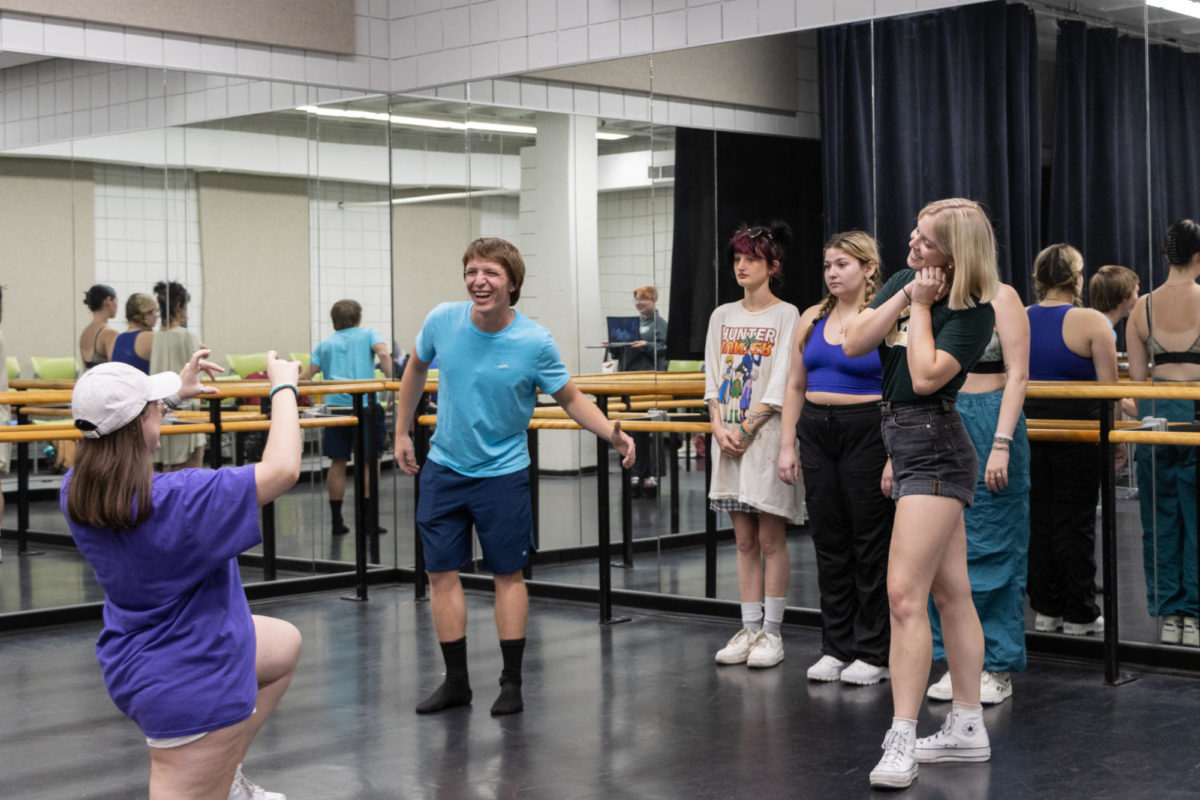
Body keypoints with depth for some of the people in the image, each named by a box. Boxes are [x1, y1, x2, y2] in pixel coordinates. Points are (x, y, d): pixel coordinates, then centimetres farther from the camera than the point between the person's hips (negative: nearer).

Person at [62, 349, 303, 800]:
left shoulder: (75, 490, -8)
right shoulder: (176, 499, -32)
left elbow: (115, 436, 17)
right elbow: (282, 469, -31)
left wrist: (175, 393, 19)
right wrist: (283, 388, -16)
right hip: (192, 686, -10)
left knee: (285, 644, 28)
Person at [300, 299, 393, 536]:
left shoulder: (325, 345, 17)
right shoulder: (368, 334, 11)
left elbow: (305, 377, 11)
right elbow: (383, 354, -9)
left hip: (335, 404, 3)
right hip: (365, 403, -3)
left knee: (338, 462, 9)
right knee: (370, 462, 5)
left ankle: (337, 520, 11)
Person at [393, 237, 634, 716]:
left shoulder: (535, 343, -16)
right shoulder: (442, 321, -9)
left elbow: (571, 399, -5)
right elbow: (415, 370, 11)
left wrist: (612, 433, -23)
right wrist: (402, 433, 13)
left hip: (502, 472, -3)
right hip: (444, 467, 3)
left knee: (507, 574, 4)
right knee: (441, 572, 4)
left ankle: (512, 683, 16)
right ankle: (456, 682, 16)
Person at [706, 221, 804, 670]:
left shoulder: (786, 315, -3)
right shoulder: (722, 316, 13)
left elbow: (780, 384, -9)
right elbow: (712, 379, 10)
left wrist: (746, 429, -13)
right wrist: (719, 427, -4)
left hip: (766, 435, -5)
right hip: (729, 440, 5)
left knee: (770, 538, -1)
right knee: (744, 540, 8)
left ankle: (771, 632, 6)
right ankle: (749, 629, 12)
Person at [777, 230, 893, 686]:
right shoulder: (813, 319, 10)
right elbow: (795, 386, 14)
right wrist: (787, 445, 8)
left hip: (867, 433, -5)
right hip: (817, 432, 6)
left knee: (871, 545, 1)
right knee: (829, 543, 9)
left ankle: (873, 653, 10)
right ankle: (836, 648, 19)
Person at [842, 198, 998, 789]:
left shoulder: (973, 312, -12)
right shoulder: (901, 281, 9)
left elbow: (926, 377, -22)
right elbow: (853, 344, 1)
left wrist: (921, 308, -13)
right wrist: (904, 296, -7)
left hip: (935, 451, -8)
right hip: (907, 445, 8)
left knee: (904, 593, -15)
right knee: (950, 592, 13)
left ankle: (901, 742, -13)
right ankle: (968, 729, 21)